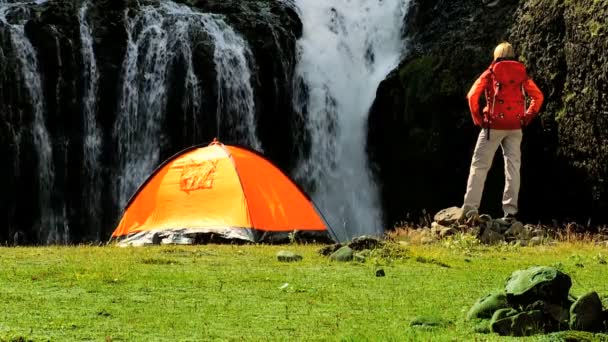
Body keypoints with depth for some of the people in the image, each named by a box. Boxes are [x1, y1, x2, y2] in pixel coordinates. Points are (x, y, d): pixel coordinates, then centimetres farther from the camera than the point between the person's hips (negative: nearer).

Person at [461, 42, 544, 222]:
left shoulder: (490, 73, 2)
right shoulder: (522, 74, 8)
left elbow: (472, 95, -9)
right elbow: (538, 96, 3)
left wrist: (478, 118, 0)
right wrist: (527, 118, 8)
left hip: (493, 125, -2)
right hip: (515, 127, 2)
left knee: (479, 165, 1)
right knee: (513, 166, 4)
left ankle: (471, 208, -7)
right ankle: (510, 211, -1)